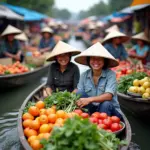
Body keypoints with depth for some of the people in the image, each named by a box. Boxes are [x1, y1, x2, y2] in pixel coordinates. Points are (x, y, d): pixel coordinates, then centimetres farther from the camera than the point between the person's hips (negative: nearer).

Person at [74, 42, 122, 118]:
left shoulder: (110, 74, -11)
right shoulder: (84, 75, -1)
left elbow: (109, 96, -25)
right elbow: (78, 94, -7)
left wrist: (90, 99, -39)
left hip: (111, 110, -3)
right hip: (91, 110, 3)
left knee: (105, 104, -34)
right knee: (80, 92, -18)